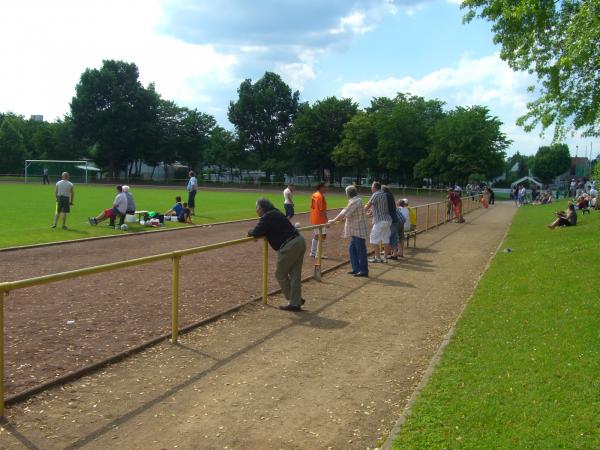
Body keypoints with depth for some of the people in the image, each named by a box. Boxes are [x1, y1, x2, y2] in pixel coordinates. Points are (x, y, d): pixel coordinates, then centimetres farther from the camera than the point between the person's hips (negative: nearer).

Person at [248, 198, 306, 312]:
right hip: (299, 241, 9)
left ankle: (293, 301, 15)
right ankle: (296, 302, 16)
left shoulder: (267, 217, -9)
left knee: (281, 274, 7)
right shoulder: (276, 213, 19)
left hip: (289, 246, -9)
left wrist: (249, 232, 8)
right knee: (295, 274, 12)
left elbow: (256, 232, -15)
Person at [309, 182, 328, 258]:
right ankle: (319, 254, -4)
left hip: (314, 219, 9)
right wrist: (326, 220, -16)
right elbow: (322, 210, -20)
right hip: (320, 220, -9)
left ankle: (313, 253, 21)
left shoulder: (314, 195, 10)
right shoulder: (320, 196, -16)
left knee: (315, 236, 17)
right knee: (322, 236, -4)